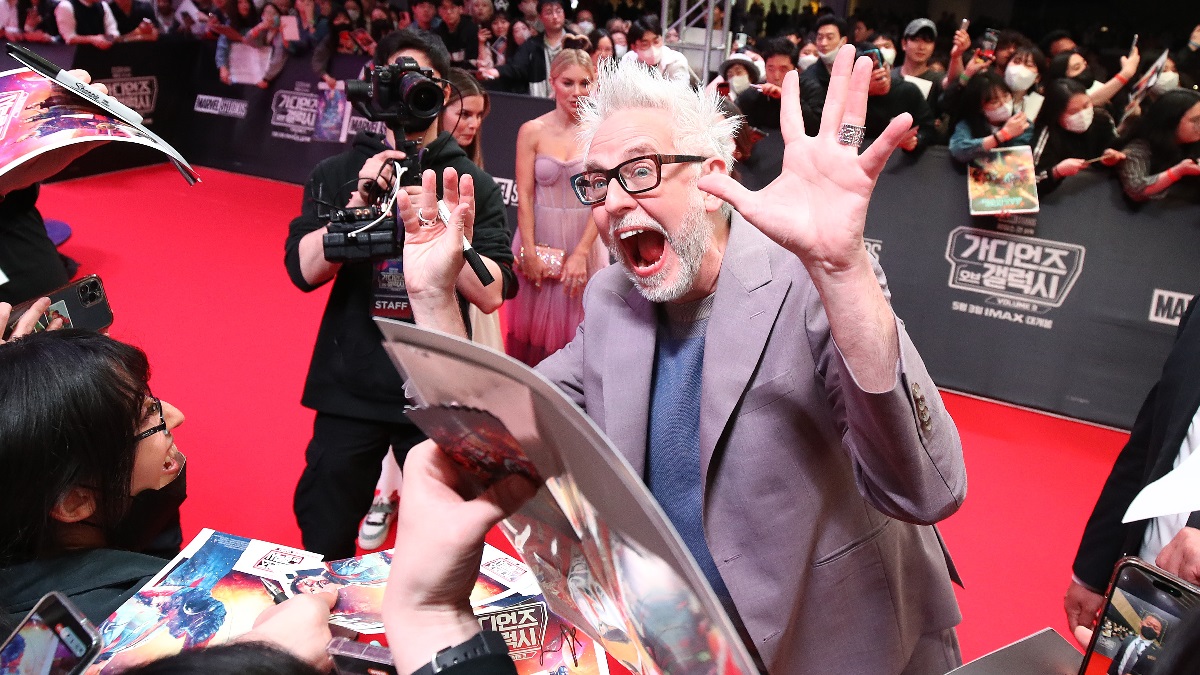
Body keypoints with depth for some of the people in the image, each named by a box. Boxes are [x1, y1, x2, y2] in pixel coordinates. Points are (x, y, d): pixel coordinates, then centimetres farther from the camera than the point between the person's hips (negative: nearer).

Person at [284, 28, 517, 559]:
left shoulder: (473, 184, -1)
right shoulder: (337, 173, 3)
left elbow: (491, 294, -10)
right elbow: (305, 271, -8)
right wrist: (360, 199, -19)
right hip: (349, 389, 1)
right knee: (324, 546, 15)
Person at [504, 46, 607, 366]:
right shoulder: (532, 131, -3)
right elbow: (524, 196, -5)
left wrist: (580, 253, -14)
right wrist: (529, 253, -12)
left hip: (584, 240, 0)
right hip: (539, 235, 0)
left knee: (576, 326, 9)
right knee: (535, 322, 9)